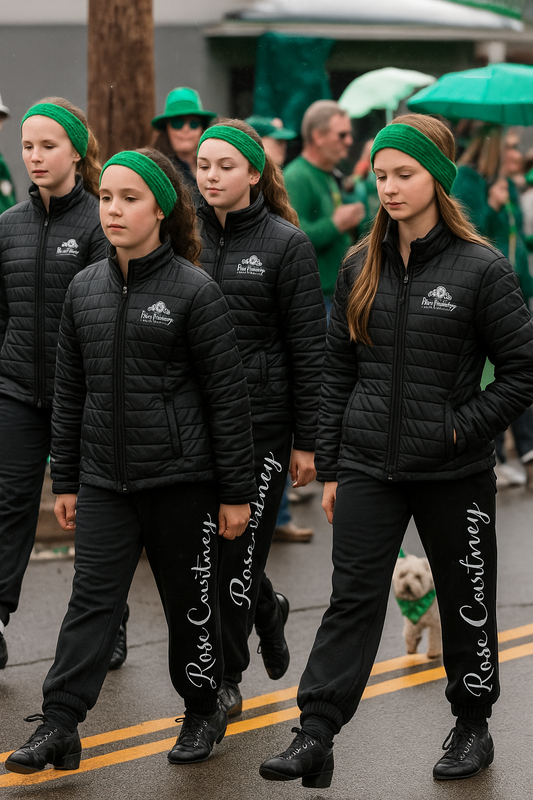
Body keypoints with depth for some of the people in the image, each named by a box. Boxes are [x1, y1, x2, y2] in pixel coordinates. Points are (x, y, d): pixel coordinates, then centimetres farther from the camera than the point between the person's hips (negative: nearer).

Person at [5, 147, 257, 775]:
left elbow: (228, 397, -7)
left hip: (181, 478, -4)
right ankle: (59, 726, -3)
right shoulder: (85, 289, 7)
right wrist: (65, 480, 12)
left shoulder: (194, 291, -8)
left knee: (189, 602, 8)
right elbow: (69, 392, 13)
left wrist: (236, 493, -7)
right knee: (91, 600, -3)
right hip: (104, 479, 4)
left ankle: (204, 713, 26)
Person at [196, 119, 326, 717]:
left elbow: (308, 348, -3)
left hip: (259, 418, -4)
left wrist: (307, 441, -5)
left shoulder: (286, 244, -4)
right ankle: (266, 610, 37)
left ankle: (224, 676, 15)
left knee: (238, 547, 0)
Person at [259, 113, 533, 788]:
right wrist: (329, 467, 8)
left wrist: (463, 427, -13)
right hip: (368, 467, 3)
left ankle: (472, 726, 29)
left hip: (454, 475, -3)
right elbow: (337, 372, 10)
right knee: (352, 599, -4)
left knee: (466, 603, 11)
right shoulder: (361, 267, 6)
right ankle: (314, 738, -7)